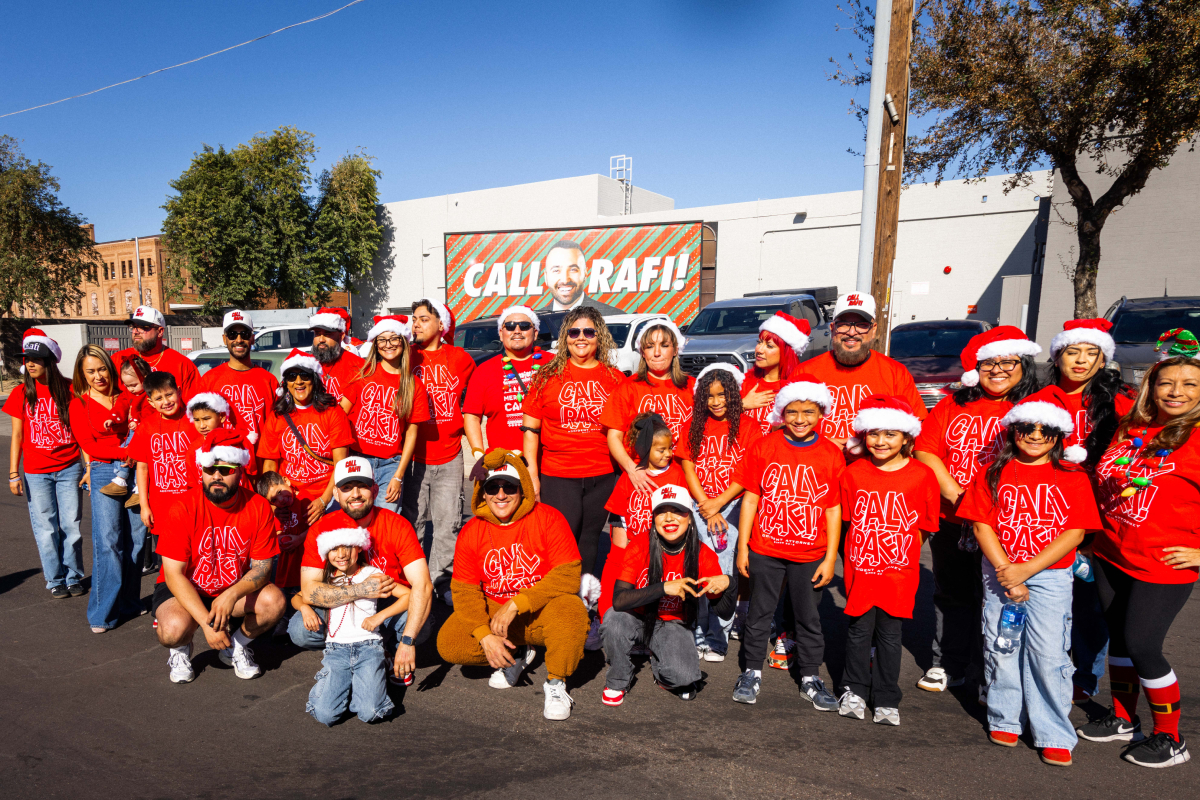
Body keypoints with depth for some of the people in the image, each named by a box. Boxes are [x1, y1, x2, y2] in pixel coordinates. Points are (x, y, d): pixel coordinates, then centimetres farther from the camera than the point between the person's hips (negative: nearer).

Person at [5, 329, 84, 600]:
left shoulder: (69, 390, -2)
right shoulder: (21, 394, 1)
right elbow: (17, 436, 5)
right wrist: (13, 473, 0)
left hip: (69, 469, -1)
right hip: (36, 473, 1)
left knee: (71, 526, 4)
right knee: (46, 529, 5)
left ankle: (74, 577, 19)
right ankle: (55, 580, 19)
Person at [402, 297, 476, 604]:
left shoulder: (460, 358, 5)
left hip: (449, 455, 1)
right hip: (412, 455, 0)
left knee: (448, 522, 5)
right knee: (411, 520, 6)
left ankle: (442, 581, 17)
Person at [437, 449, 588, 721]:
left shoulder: (548, 519, -14)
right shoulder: (471, 532, -4)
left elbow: (568, 577, -20)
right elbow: (464, 591, -3)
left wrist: (515, 604, -26)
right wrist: (485, 636, -19)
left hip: (541, 613, -3)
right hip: (494, 613, 4)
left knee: (570, 609, -35)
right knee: (448, 643, -19)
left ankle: (555, 683, -8)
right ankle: (514, 656, 10)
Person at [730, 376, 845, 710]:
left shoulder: (832, 454, -3)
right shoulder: (764, 447, -5)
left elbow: (834, 509, 0)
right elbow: (751, 497, -1)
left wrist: (830, 557, -1)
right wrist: (742, 546, -2)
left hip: (810, 554, 1)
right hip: (764, 550, 0)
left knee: (808, 616, 15)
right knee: (759, 612, 12)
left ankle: (811, 677, 31)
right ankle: (751, 672, 28)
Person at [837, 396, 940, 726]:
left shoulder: (922, 476, -5)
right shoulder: (853, 473, -1)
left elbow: (924, 527, 3)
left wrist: (901, 552, 1)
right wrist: (865, 551, 3)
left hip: (899, 572, -1)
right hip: (860, 568, 1)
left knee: (889, 633, 8)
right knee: (859, 629, 9)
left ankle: (887, 700, 24)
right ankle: (855, 691, 28)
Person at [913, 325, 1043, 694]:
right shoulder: (952, 405, 7)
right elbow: (925, 450, 1)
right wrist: (954, 494, -11)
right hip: (951, 520, 4)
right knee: (951, 595, 16)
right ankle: (949, 665, 33)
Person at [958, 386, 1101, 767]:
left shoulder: (1072, 478, -1)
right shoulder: (994, 473, 1)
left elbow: (1075, 533, -7)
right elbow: (982, 525, -3)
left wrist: (1025, 570, -14)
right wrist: (1006, 571, -12)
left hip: (1051, 575, -1)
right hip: (999, 572, 1)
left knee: (1049, 653, -2)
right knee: (1002, 647, 9)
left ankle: (1055, 735, 14)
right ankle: (1005, 720, 26)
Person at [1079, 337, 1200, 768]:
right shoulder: (1130, 430, 5)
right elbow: (1105, 483, 19)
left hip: (1163, 565, -6)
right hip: (1111, 556, 6)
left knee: (1141, 645, -1)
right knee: (1118, 637, 16)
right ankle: (1122, 719, 34)